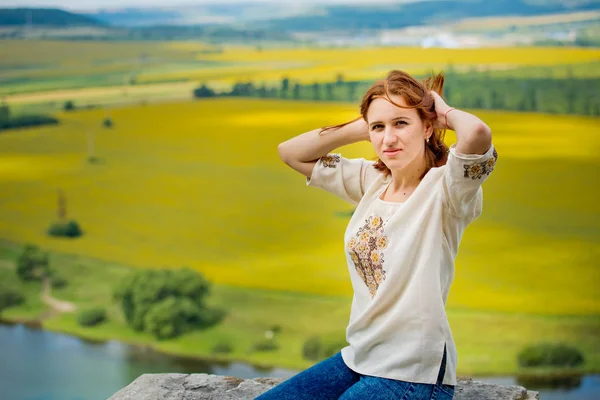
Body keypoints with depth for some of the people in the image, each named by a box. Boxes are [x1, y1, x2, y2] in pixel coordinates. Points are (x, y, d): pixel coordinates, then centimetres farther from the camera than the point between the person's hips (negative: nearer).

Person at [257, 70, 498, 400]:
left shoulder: (444, 187, -15)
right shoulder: (370, 181, 5)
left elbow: (478, 134, -36)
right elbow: (290, 152, 10)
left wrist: (445, 111, -14)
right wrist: (362, 127, 2)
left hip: (413, 373, -7)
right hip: (357, 358, 7)